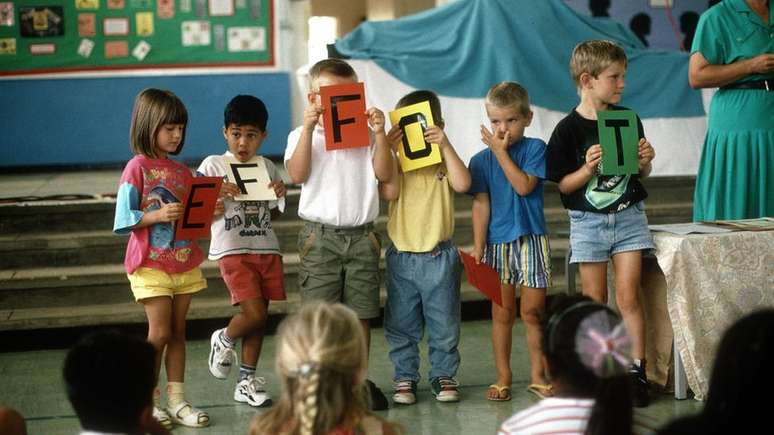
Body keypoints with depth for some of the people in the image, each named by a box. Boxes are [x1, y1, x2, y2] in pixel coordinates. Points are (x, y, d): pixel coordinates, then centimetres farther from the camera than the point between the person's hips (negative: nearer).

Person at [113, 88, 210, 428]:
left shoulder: (182, 171, 9)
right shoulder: (138, 167, -9)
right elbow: (123, 221, -12)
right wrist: (157, 215, -25)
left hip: (184, 262, 6)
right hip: (151, 264, -6)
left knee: (178, 332, 9)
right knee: (159, 333, -5)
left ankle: (177, 401, 14)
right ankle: (149, 402, 8)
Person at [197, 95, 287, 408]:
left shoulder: (267, 167, 12)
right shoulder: (213, 165, -1)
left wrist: (279, 195, 0)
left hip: (266, 249, 5)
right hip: (232, 250, -5)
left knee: (259, 317, 5)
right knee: (254, 314, -15)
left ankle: (246, 382, 16)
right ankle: (223, 340, 17)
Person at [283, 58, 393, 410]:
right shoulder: (302, 136, 5)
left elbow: (384, 174, -2)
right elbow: (297, 174, -13)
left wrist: (380, 133, -11)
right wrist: (308, 128, -18)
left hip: (362, 235, 2)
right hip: (320, 235, -2)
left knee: (360, 314, 6)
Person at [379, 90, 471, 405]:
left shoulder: (444, 161, 2)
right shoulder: (396, 163, 2)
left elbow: (462, 184, -17)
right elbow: (389, 192, -15)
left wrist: (445, 146, -19)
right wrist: (390, 150, -16)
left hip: (439, 257, -1)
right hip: (402, 257, 1)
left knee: (444, 325, 7)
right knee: (401, 325, 7)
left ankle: (444, 375, 20)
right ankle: (405, 378, 18)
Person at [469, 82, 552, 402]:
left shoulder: (535, 148, 0)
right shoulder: (481, 160, 4)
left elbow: (524, 186, -15)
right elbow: (481, 205, 2)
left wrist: (501, 151, -13)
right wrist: (478, 248, -2)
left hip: (531, 240, -1)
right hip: (497, 242, 1)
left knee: (533, 311, 2)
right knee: (502, 313, 7)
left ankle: (537, 375, 13)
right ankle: (503, 377, 15)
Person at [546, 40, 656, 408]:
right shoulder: (568, 130, -8)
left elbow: (640, 172, 13)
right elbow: (563, 185, -6)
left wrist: (645, 161, -9)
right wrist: (588, 167, -22)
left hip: (628, 215, 2)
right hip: (588, 221, -2)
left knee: (628, 296, -2)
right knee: (595, 300, 5)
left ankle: (636, 370, 2)